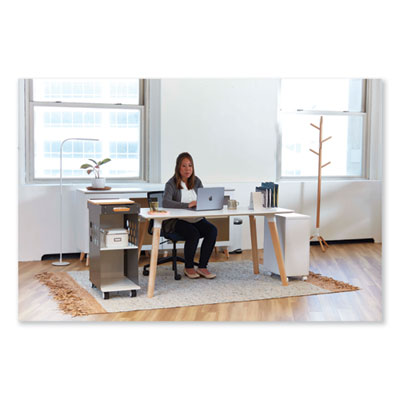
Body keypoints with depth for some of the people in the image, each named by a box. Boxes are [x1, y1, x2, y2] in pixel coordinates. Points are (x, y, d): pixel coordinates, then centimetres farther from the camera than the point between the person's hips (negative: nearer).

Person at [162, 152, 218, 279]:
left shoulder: (196, 181, 11)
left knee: (212, 230, -23)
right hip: (176, 221, -5)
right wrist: (188, 205, -31)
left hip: (196, 219, 5)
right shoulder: (171, 184, -6)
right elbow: (165, 202, -23)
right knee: (193, 233, -32)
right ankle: (188, 267, -9)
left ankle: (202, 267, -14)